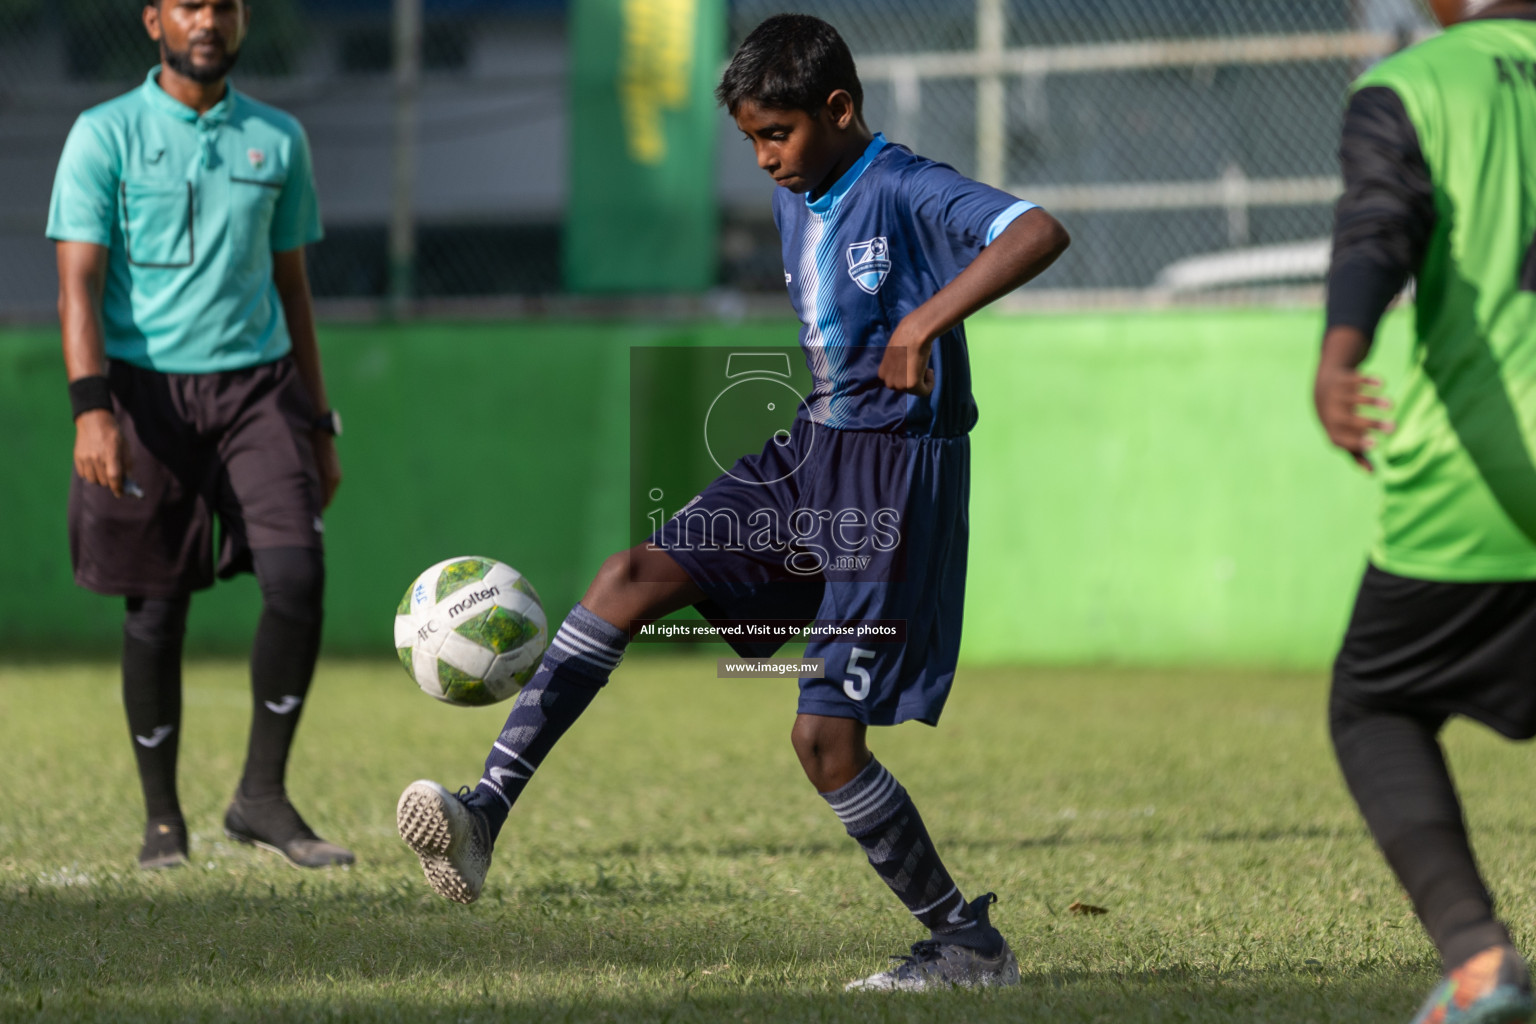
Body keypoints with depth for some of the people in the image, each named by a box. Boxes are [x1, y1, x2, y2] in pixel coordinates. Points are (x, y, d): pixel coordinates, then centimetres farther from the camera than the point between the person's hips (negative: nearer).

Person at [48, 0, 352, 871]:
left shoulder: (278, 139, 11)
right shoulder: (106, 136, 0)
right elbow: (79, 279, -7)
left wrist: (320, 426, 16)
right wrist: (91, 408, -20)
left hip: (255, 384, 3)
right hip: (148, 392, -3)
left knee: (297, 577, -15)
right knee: (157, 609, 1)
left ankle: (263, 796, -3)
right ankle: (163, 820, 14)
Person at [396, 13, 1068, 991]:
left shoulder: (907, 191, -15)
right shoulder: (796, 203, 11)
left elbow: (1041, 231, -32)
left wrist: (929, 318, -41)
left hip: (893, 485, -8)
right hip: (807, 460, 8)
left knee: (826, 736, -10)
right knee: (634, 576, -9)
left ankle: (969, 944, 6)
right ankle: (485, 816, -17)